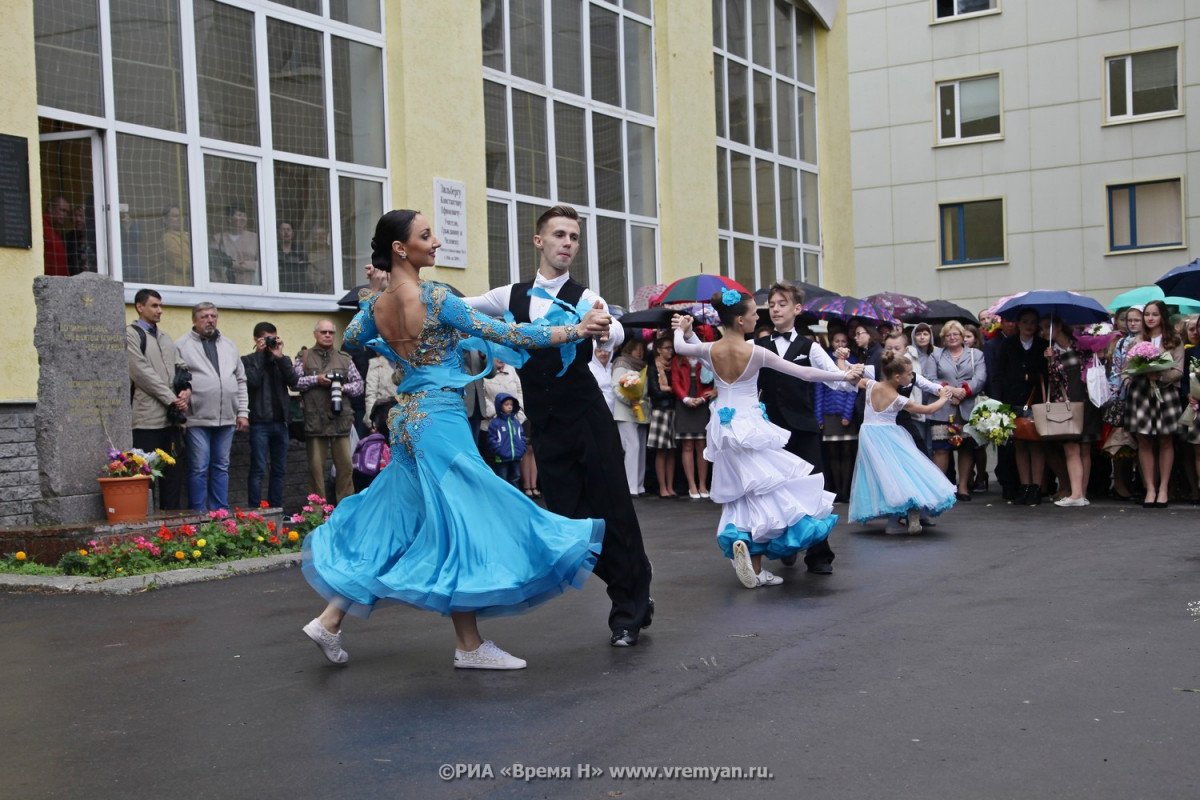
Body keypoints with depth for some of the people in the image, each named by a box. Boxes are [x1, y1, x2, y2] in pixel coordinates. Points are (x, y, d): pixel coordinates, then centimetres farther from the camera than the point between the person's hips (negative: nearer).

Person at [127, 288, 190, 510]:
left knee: (174, 471, 9)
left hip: (172, 416, 8)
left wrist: (186, 390, -3)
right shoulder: (131, 334, -3)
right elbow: (142, 372, -11)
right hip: (148, 416, -7)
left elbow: (180, 366, 18)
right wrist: (172, 398, -11)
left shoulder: (165, 338, 21)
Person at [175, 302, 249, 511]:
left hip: (226, 418, 5)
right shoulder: (183, 346, -1)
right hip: (198, 418, -5)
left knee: (221, 467, 10)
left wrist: (243, 412, 10)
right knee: (199, 468, -2)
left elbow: (241, 380, 17)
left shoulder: (228, 345, 15)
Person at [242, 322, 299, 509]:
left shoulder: (283, 360, 15)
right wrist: (261, 354, -7)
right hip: (259, 422, -4)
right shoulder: (248, 360, 4)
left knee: (279, 469, 8)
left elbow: (294, 382, -2)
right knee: (258, 469, -5)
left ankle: (276, 509, 16)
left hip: (280, 422, 5)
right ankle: (254, 512, -2)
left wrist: (280, 356, -8)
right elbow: (252, 381, -15)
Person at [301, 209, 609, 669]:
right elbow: (502, 334, -15)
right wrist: (575, 331, -13)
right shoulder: (434, 297, -15)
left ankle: (331, 619, 17)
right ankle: (469, 646, 6)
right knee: (460, 525, -1)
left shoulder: (377, 305, 6)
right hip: (441, 418, -8)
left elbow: (352, 339, 27)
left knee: (392, 520, 16)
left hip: (406, 419, 8)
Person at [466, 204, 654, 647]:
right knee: (569, 519, 7)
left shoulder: (584, 298, -5)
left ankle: (629, 610, 16)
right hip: (546, 427, 4)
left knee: (612, 510, -1)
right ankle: (633, 598, 24)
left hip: (588, 419, -4)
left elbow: (616, 334, -24)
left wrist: (604, 328, -49)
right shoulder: (512, 297, 7)